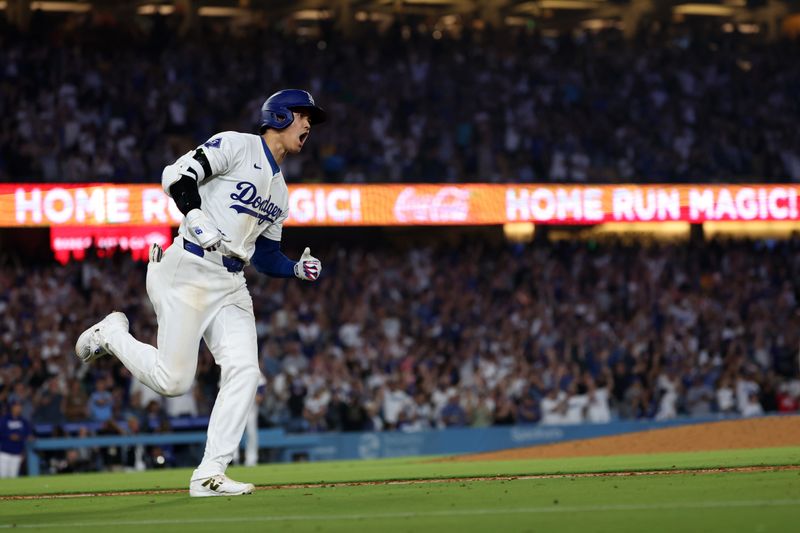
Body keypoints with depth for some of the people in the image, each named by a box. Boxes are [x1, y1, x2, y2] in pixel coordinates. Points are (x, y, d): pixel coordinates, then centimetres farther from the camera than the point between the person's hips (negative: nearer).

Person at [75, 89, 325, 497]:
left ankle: (210, 475, -10)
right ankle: (111, 333, 19)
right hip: (187, 273, -8)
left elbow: (264, 256, 23)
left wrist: (297, 268, 5)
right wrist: (197, 218, -30)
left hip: (231, 286, 8)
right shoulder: (237, 145, -3)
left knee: (244, 372, -11)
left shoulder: (279, 190, 22)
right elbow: (177, 176, -15)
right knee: (173, 380, -9)